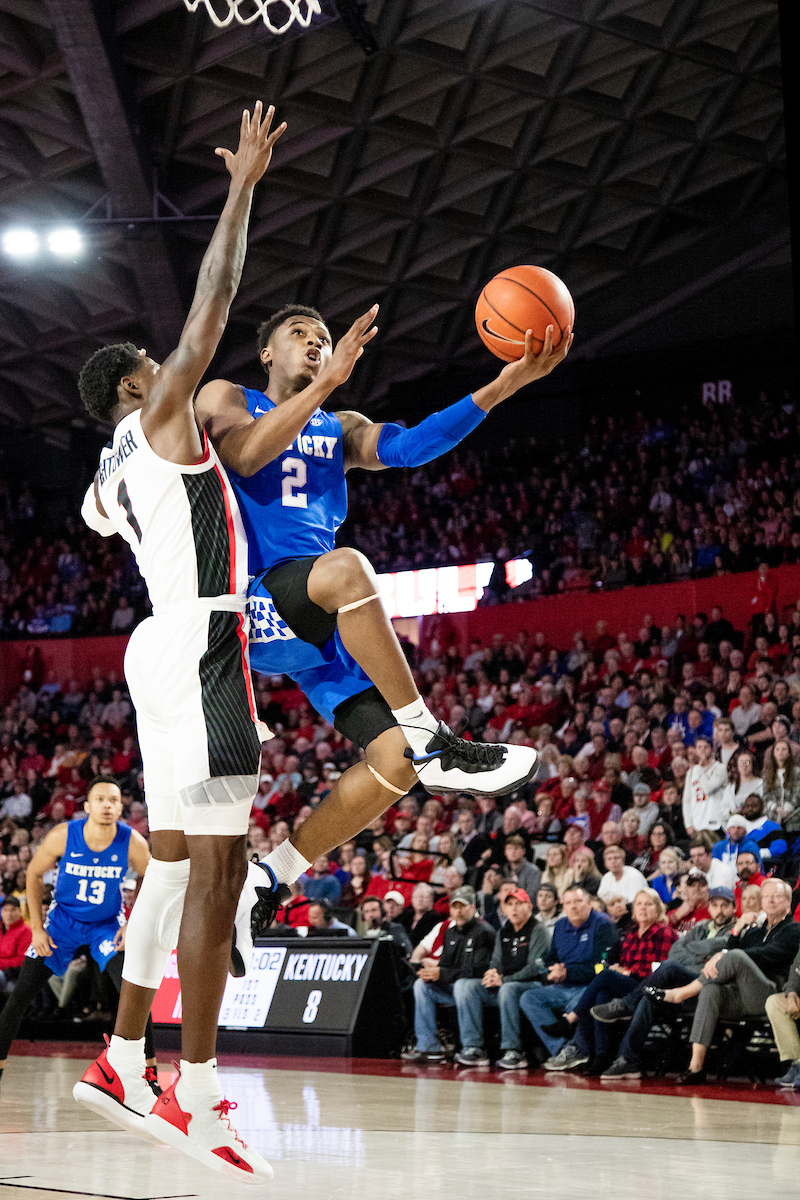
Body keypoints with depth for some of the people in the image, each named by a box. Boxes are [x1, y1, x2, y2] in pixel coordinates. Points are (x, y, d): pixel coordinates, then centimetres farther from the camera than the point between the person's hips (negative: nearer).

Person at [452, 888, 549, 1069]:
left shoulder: (538, 931, -3)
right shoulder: (503, 932, 19)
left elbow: (535, 967, -12)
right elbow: (496, 961, 18)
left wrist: (504, 980, -20)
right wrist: (492, 973, -9)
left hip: (532, 985, -7)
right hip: (502, 987, 7)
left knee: (508, 989, -40)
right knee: (463, 985, -13)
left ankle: (513, 1051, -36)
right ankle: (474, 1048, -22)